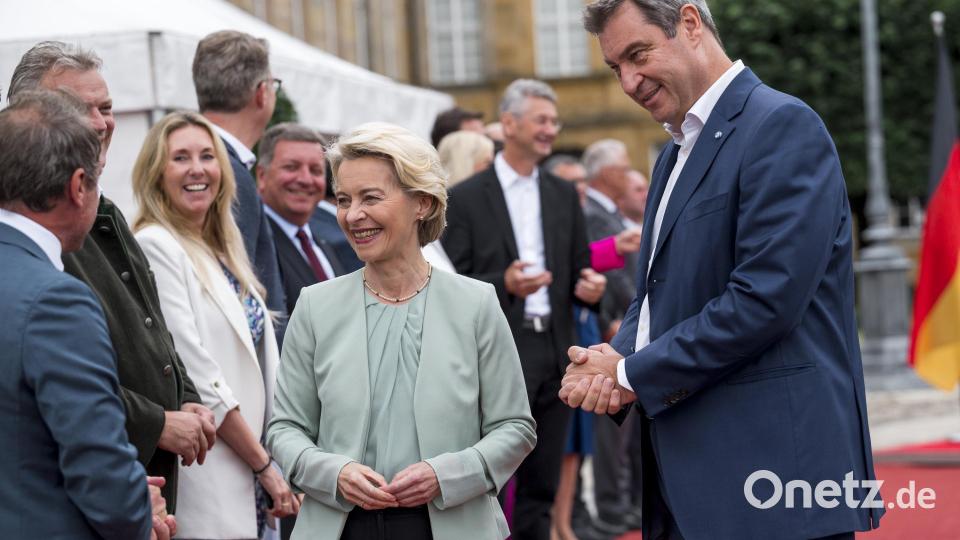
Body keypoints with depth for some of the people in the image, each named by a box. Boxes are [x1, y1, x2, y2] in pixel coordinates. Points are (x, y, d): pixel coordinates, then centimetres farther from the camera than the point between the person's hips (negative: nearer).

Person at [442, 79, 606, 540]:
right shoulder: (466, 199, -2)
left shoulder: (564, 196, 14)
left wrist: (588, 287, -4)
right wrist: (504, 283, -21)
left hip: (554, 359, 5)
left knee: (540, 491, 10)